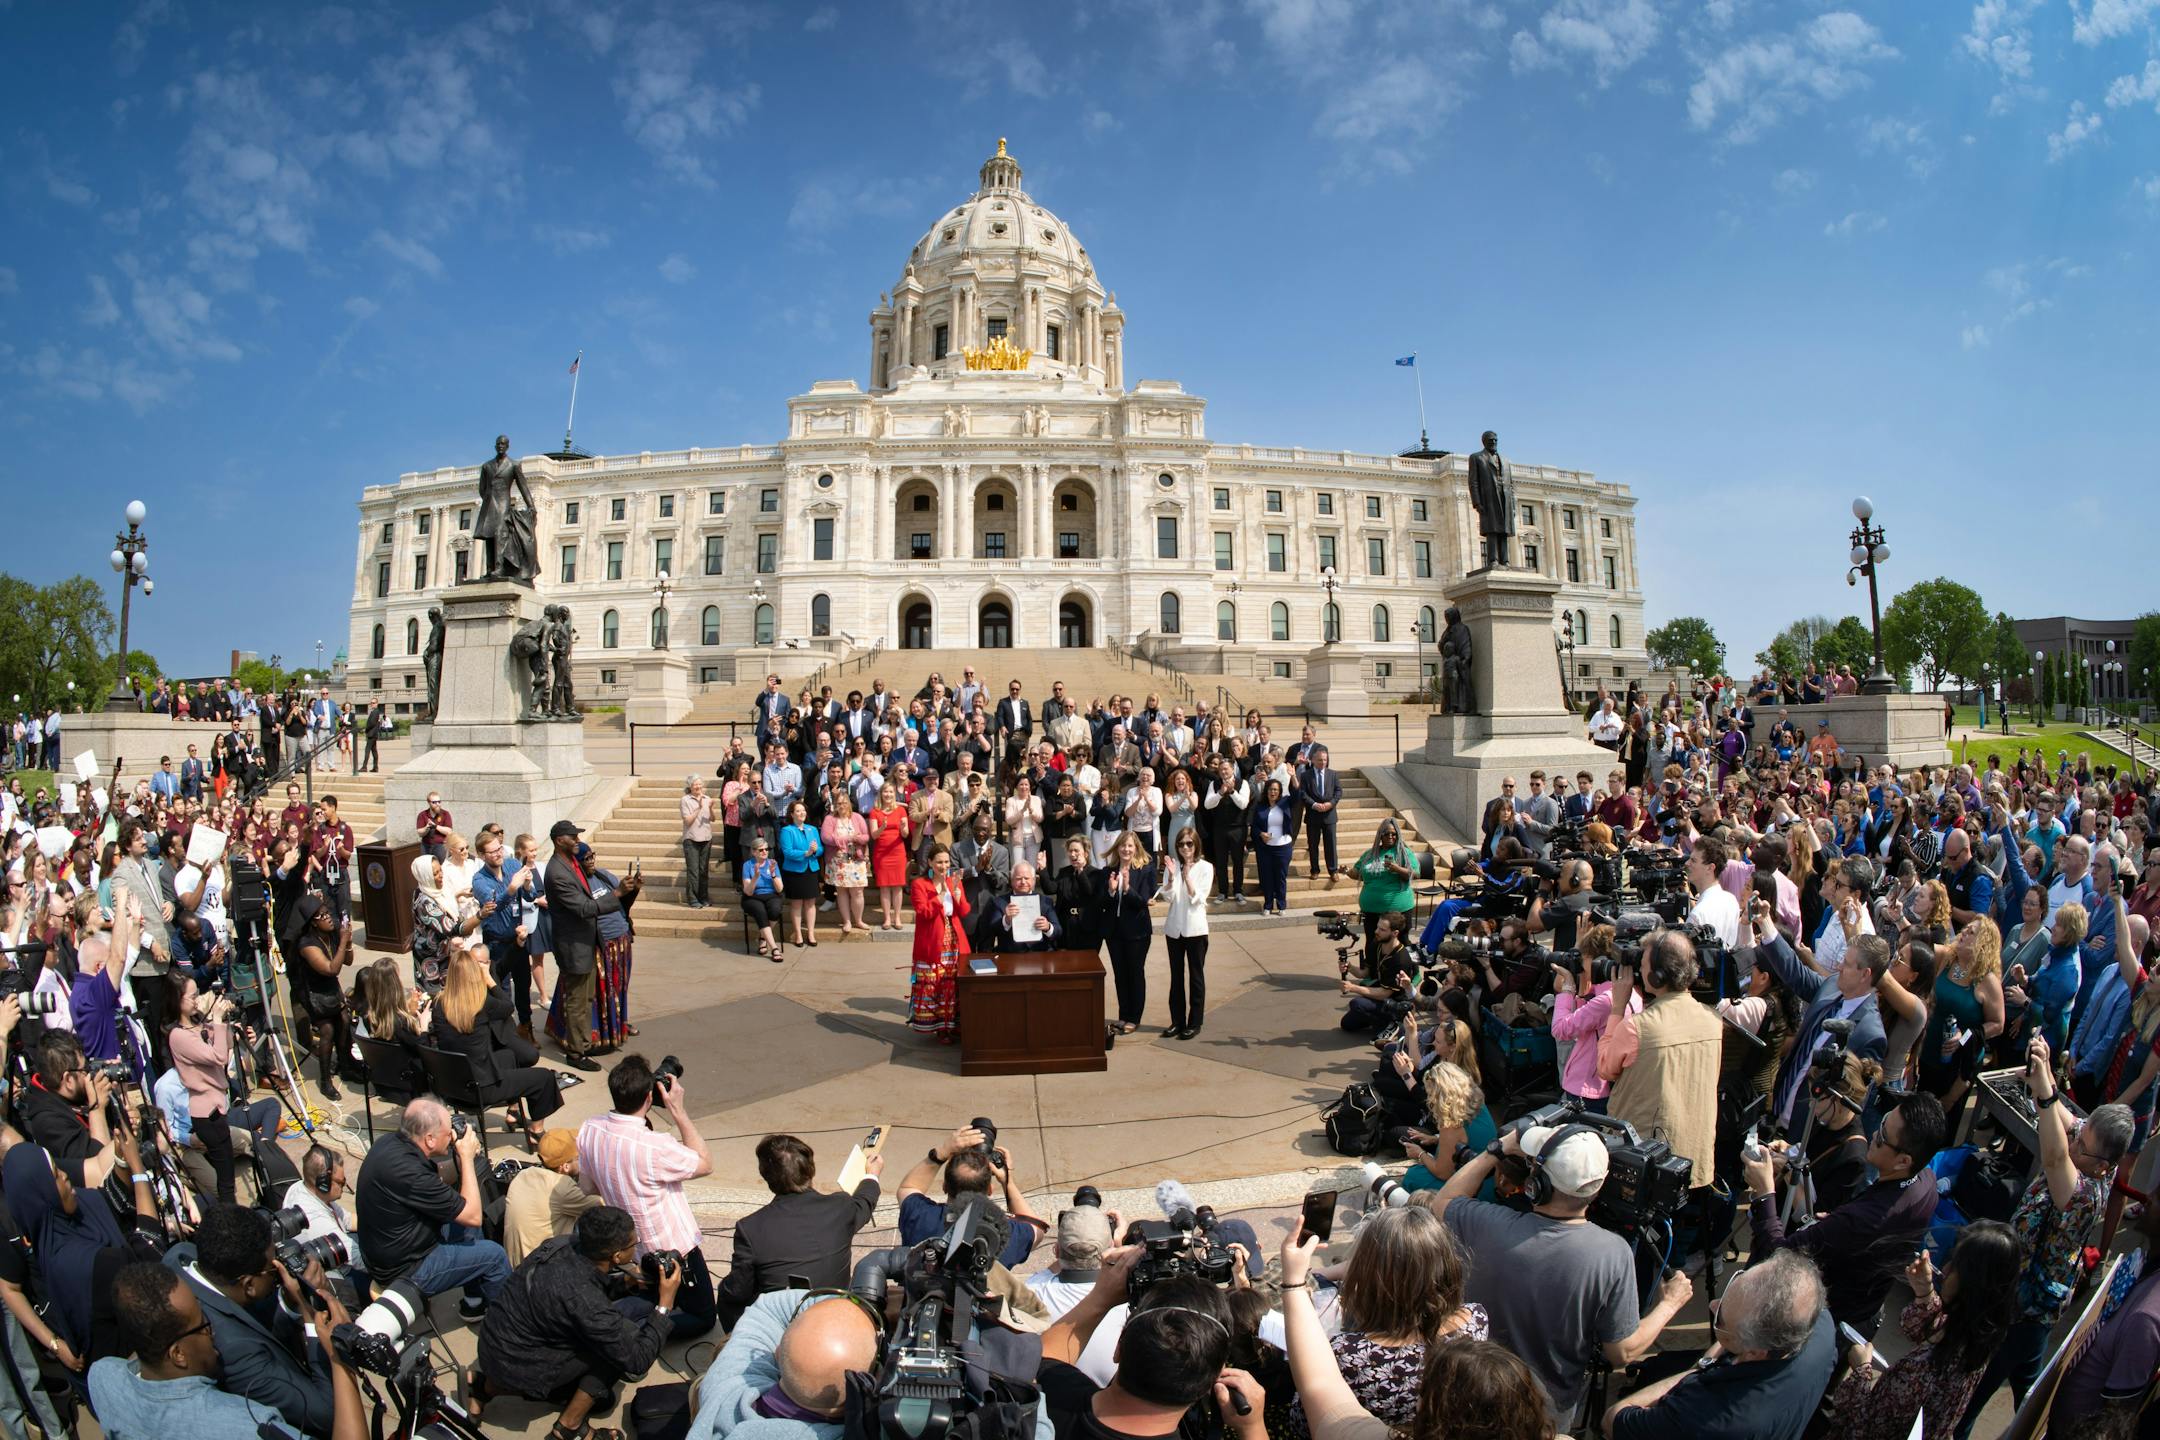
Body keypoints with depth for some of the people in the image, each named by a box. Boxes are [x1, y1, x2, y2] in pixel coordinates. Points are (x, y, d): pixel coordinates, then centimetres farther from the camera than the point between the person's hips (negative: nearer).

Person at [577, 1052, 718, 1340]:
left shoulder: (588, 1130, -14)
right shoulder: (655, 1147, -35)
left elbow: (593, 1187, 2)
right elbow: (705, 1164, -15)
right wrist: (679, 1113, -18)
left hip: (628, 1248, 8)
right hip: (672, 1248, -8)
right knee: (703, 1317, 11)